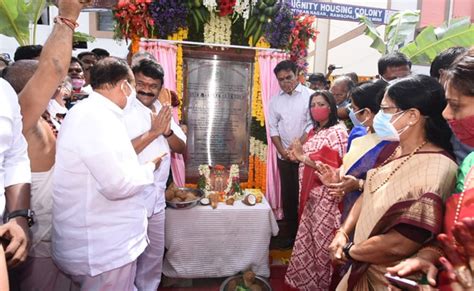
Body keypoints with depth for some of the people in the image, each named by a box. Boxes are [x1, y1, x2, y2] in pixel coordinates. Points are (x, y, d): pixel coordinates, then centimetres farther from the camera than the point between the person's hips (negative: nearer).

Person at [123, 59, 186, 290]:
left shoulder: (163, 111, 8)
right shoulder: (123, 110, -12)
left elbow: (182, 148, 5)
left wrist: (167, 131, -14)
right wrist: (153, 132, -23)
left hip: (157, 196, 7)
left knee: (155, 254, 20)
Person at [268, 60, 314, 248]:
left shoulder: (309, 95, -5)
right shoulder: (275, 100, 7)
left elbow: (312, 125, -10)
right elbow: (273, 128, 7)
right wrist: (282, 151, -4)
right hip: (284, 156, 4)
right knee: (288, 196, 10)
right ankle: (292, 234, 24)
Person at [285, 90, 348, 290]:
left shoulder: (337, 131, -11)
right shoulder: (314, 132, 15)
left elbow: (332, 164, -22)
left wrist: (303, 156, -16)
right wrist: (297, 156, 3)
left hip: (325, 195, -8)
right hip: (310, 193, 8)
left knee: (321, 242, 3)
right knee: (307, 239, 16)